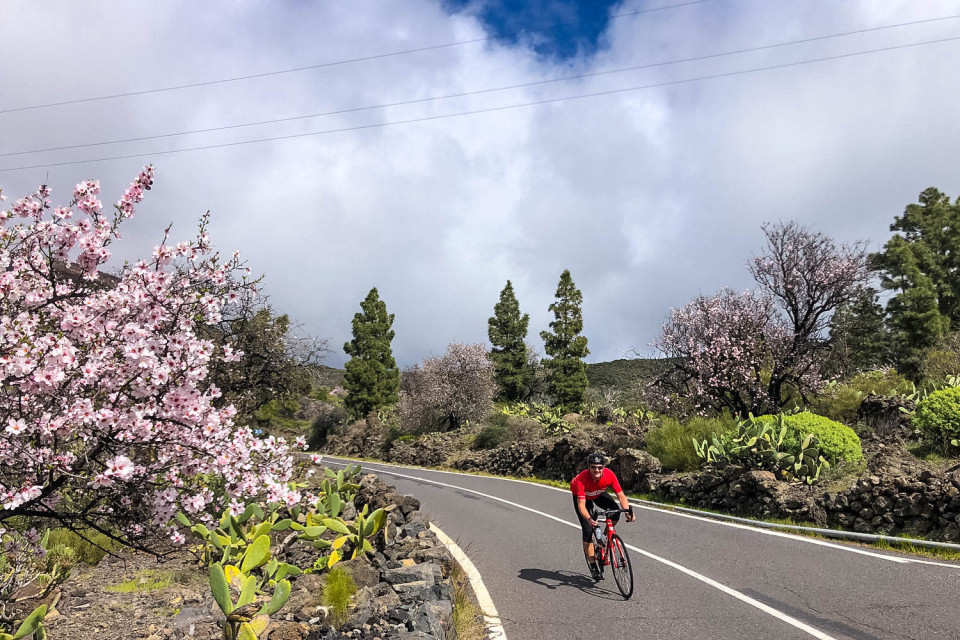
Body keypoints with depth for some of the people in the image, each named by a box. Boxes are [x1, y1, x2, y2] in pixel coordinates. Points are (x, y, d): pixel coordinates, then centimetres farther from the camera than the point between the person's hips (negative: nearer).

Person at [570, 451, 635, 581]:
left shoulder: (609, 475, -32)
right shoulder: (581, 479, -40)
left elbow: (621, 496, -29)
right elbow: (581, 505, -43)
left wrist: (628, 512, -45)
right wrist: (589, 519, -60)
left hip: (599, 494, 3)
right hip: (581, 496, -3)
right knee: (588, 530, -12)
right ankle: (593, 567, 2)